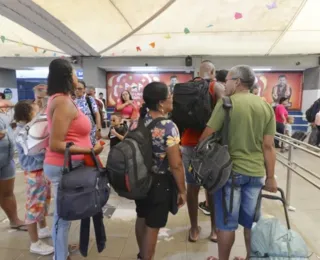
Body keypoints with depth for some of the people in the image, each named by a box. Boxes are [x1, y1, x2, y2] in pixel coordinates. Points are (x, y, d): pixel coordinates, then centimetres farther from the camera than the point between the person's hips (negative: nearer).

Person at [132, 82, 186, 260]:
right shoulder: (168, 127, -23)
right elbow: (175, 165, -23)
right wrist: (182, 190, -10)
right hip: (160, 183, -7)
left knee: (142, 218, 25)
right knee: (153, 225, 11)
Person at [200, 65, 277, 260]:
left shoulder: (226, 103, -11)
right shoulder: (266, 107, 3)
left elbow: (207, 135, -11)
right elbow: (268, 146, 1)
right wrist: (271, 177, 7)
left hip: (230, 171, -4)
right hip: (256, 173, 5)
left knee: (227, 223, 10)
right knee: (251, 223, 18)